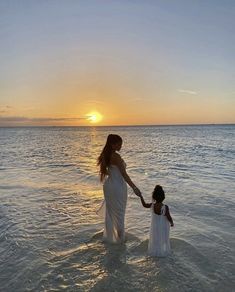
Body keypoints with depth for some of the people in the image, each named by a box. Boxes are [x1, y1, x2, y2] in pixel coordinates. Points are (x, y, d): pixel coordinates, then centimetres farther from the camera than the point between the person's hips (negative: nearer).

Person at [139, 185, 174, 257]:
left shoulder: (152, 205, -21)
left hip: (155, 226, 2)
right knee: (163, 239, 20)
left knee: (155, 238, 23)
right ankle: (163, 251, 37)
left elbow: (144, 205, -2)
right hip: (163, 226, -2)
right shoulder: (165, 207, -31)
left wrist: (141, 196, 8)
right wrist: (172, 223, -2)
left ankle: (154, 251, 39)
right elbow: (169, 217, -23)